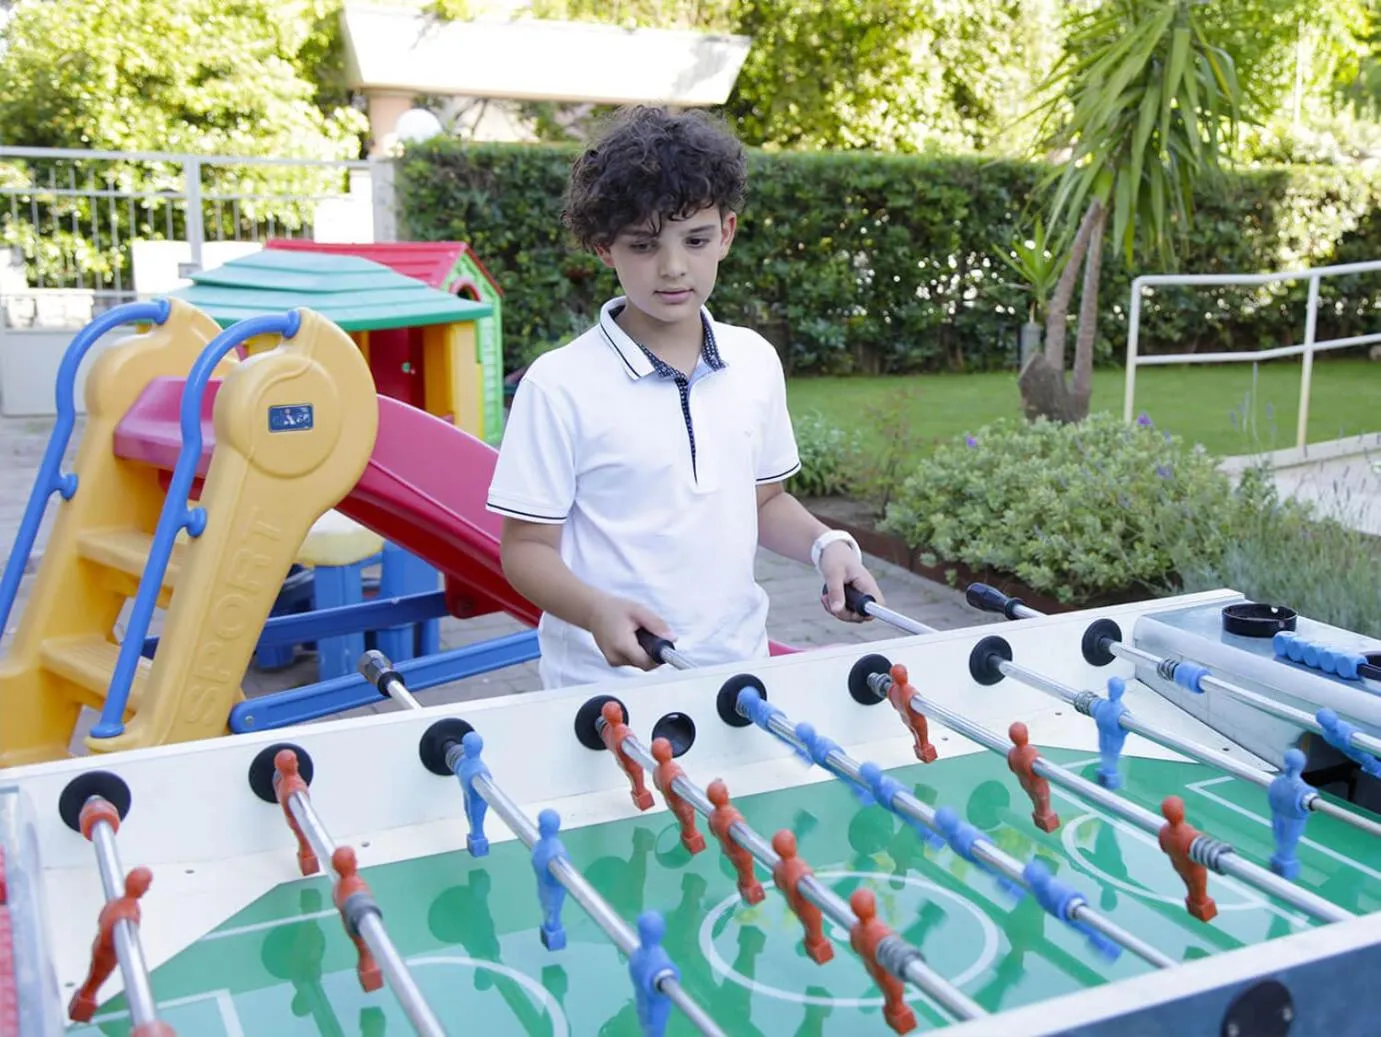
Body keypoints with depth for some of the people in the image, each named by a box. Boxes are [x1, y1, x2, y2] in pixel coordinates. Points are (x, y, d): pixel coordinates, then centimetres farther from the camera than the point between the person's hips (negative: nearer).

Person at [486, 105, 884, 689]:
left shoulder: (757, 362, 5)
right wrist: (597, 611, -25)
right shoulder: (560, 386, -11)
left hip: (738, 667, 4)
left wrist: (825, 545, 0)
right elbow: (527, 545, -8)